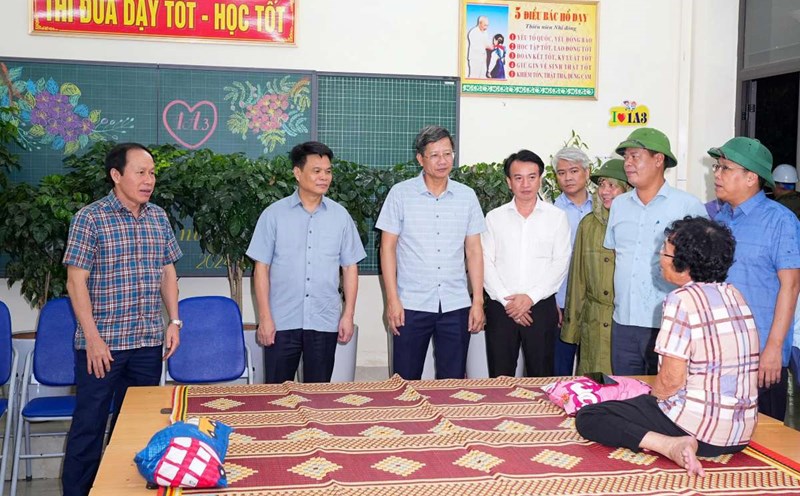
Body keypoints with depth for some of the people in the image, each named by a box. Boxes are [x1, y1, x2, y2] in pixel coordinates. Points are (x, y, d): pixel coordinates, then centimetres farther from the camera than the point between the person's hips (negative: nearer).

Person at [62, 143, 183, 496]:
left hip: (148, 343, 5)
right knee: (89, 425, 3)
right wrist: (93, 338, -15)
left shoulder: (158, 218, 8)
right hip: (102, 343, -5)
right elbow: (76, 282, -10)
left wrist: (174, 321, 7)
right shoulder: (90, 218, -8)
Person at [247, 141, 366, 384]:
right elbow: (261, 268, 0)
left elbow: (350, 267, 8)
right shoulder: (274, 214, 0)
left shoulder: (340, 216, 6)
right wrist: (264, 317, -5)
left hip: (324, 322, 2)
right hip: (281, 322, -1)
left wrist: (348, 314, 2)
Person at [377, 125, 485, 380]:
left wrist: (478, 301, 4)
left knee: (453, 382, 8)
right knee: (406, 383, 4)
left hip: (456, 305, 2)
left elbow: (474, 251, 9)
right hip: (411, 304, -2)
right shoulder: (400, 194, -1)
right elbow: (387, 247, 0)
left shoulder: (467, 196, 6)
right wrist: (392, 299, -6)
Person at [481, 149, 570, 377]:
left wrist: (531, 297, -11)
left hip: (541, 306, -1)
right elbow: (486, 263, 2)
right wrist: (506, 300, -9)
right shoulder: (494, 218, 8)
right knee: (500, 378, 3)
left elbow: (560, 263, -1)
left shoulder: (557, 217, 5)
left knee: (540, 377, 3)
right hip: (500, 307, 1)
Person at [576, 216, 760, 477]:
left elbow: (671, 380, -18)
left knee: (587, 418, -2)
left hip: (698, 427, -9)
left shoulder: (682, 300, -17)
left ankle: (670, 445, -17)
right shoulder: (734, 295, 8)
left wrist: (653, 396, 4)